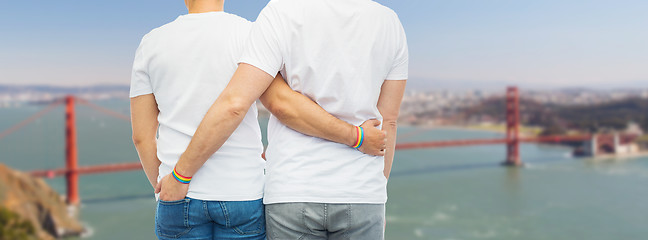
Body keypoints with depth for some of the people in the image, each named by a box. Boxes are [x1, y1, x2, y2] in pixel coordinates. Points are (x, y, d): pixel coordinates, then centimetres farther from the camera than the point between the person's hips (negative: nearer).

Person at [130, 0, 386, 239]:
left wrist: (165, 191, 14)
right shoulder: (249, 35, -8)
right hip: (243, 194, -1)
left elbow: (142, 135, 2)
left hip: (180, 191, 2)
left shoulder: (151, 43, 1)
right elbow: (285, 102, -23)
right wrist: (355, 137, -14)